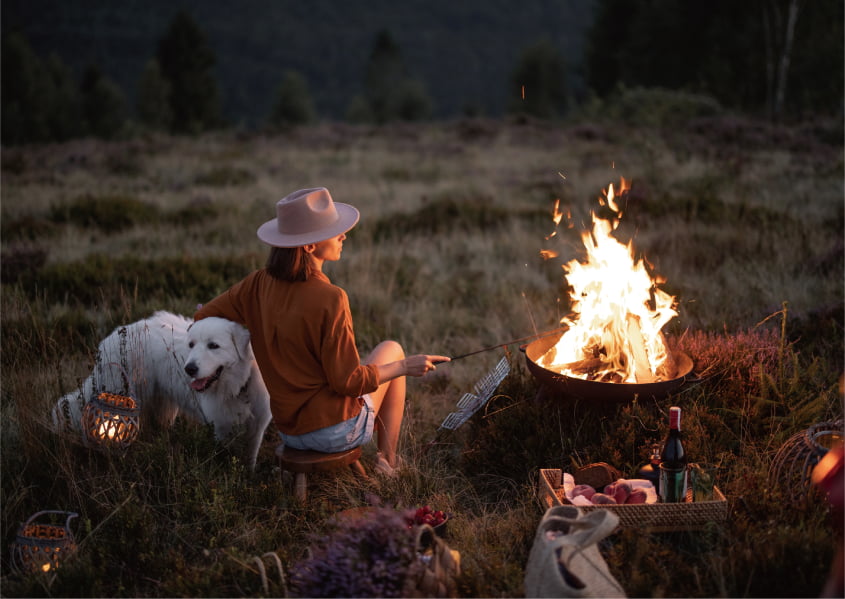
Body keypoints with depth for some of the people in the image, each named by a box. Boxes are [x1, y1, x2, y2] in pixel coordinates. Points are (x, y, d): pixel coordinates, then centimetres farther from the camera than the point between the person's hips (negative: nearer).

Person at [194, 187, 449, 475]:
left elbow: (202, 319, 4)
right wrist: (406, 366, -9)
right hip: (335, 431, -7)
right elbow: (348, 382, -21)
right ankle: (388, 462, 24)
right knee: (390, 350, 19)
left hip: (289, 430, 7)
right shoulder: (329, 299, -27)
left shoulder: (258, 284, -6)